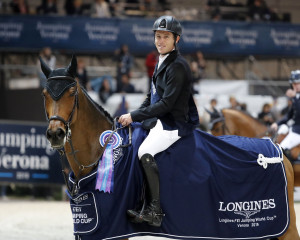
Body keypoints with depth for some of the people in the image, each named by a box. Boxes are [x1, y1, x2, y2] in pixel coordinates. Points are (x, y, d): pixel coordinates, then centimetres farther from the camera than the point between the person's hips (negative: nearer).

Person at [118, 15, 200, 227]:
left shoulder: (178, 66, -16)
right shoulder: (162, 62, 14)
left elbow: (166, 104, -22)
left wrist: (134, 116, -20)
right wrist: (132, 117, 10)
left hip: (175, 124, -11)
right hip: (160, 121, 11)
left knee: (145, 152, -30)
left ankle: (155, 211, -30)